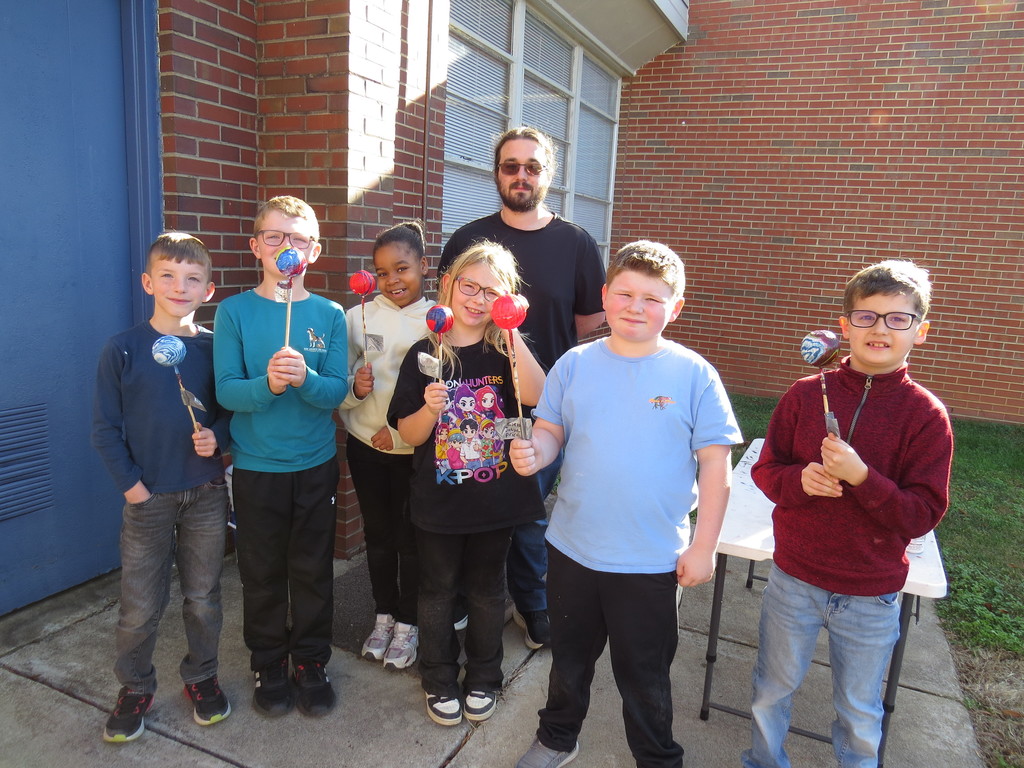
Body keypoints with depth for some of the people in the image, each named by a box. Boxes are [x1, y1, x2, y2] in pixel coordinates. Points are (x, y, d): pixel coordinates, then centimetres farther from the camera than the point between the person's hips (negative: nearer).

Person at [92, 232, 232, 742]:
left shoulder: (215, 348, -2)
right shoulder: (123, 349, -7)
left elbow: (232, 409, 6)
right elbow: (105, 427, -3)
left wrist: (218, 436, -14)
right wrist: (129, 484, -8)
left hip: (206, 494, 2)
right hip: (148, 496, -1)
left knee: (203, 598, 14)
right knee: (140, 606, 8)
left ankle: (201, 677, 35)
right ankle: (135, 689, 32)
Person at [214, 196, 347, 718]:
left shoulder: (330, 315, -2)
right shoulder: (235, 312, -5)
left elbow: (337, 390, -8)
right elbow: (227, 391, -11)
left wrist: (305, 378, -29)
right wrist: (267, 383, -30)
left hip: (316, 464, 1)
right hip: (256, 465, -1)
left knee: (313, 571, 13)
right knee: (262, 573, 13)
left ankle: (311, 664, 32)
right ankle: (268, 668, 33)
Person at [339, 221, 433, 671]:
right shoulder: (358, 318, -2)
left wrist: (401, 430, -12)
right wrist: (353, 387, -21)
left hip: (415, 449, -2)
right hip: (366, 446, 2)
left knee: (411, 537, 10)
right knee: (377, 534, 16)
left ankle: (408, 624, 29)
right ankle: (384, 616, 35)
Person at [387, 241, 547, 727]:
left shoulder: (503, 351, -5)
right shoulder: (425, 354, -5)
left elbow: (535, 395, -25)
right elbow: (409, 434, -4)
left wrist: (511, 331, -30)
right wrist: (430, 408, -24)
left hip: (496, 498, 0)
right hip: (438, 500, 0)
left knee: (486, 588, 18)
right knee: (438, 590, 16)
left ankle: (484, 678, 39)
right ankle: (439, 681, 37)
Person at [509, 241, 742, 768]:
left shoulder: (693, 374, -10)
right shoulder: (575, 364, -3)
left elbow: (715, 463, -8)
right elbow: (549, 431, 2)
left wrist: (703, 546, -8)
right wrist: (533, 452, -21)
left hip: (651, 561, -2)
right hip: (571, 547, 3)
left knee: (644, 675, 17)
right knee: (569, 657, 24)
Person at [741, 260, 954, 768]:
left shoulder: (926, 415, -11)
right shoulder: (806, 395, -7)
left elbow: (924, 515, -12)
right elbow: (764, 469, -1)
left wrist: (862, 477, -28)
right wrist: (800, 479, -22)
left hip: (870, 598, -1)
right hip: (794, 581, 2)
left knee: (860, 716, 19)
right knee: (772, 690, 21)